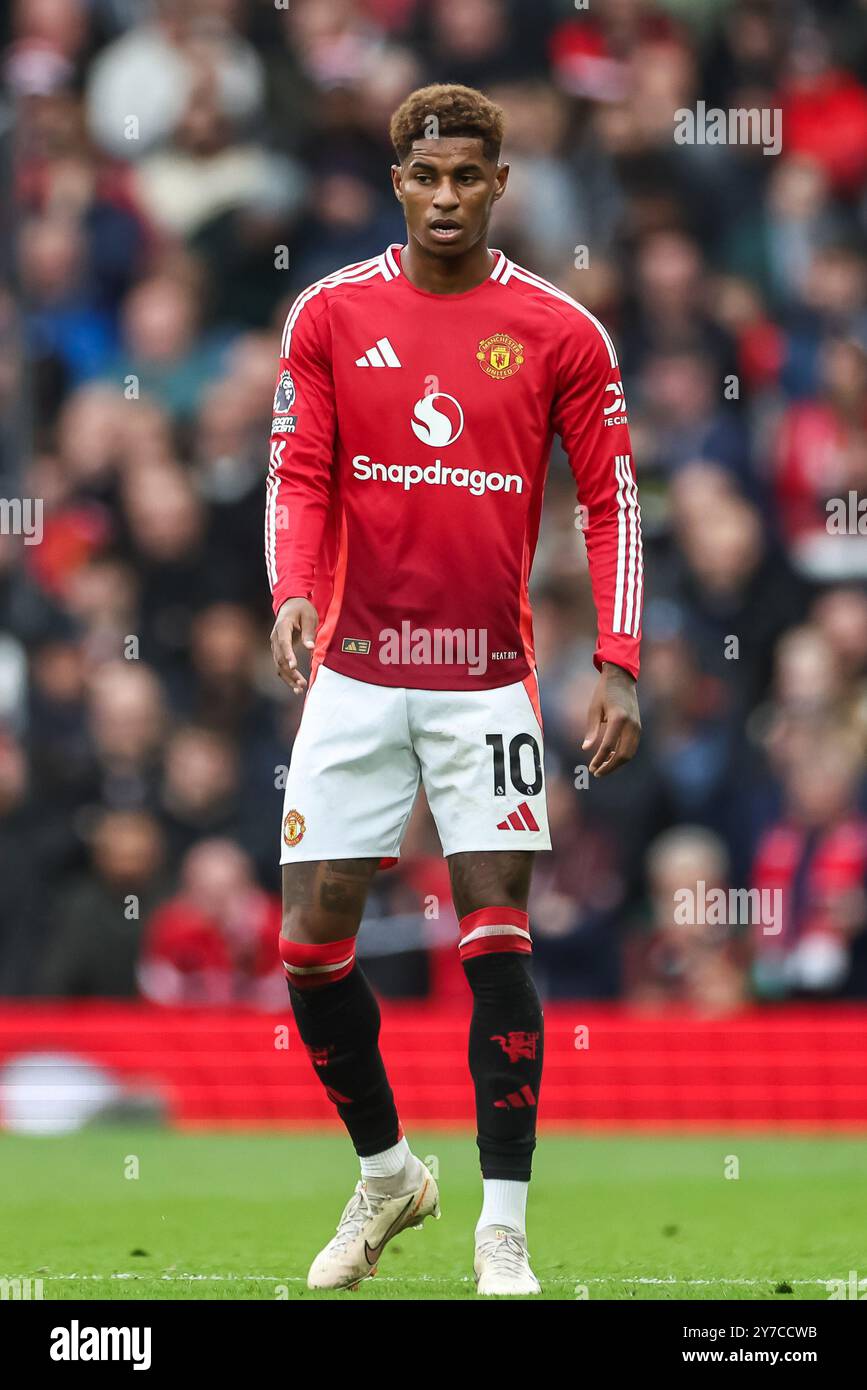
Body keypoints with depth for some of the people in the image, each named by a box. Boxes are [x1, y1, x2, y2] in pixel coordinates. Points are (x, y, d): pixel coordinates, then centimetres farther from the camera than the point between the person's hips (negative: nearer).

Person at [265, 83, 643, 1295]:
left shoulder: (560, 332, -1)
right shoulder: (332, 315, 3)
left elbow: (611, 498, 1)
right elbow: (299, 474, 2)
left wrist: (617, 667, -7)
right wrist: (293, 594, -16)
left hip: (489, 675, -2)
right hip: (356, 671, 2)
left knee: (497, 935, -7)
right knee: (311, 942, 0)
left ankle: (504, 1233, -2)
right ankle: (387, 1172, 23)